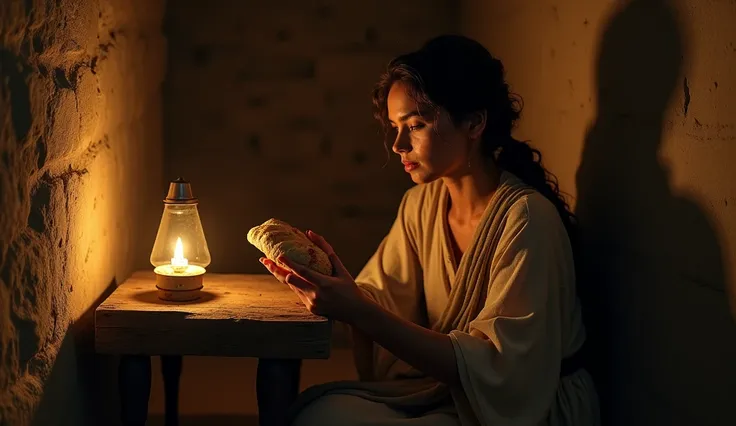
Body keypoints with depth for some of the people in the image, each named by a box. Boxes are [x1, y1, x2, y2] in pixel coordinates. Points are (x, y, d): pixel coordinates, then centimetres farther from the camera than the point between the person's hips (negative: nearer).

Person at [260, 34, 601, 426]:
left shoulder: (526, 218, -21)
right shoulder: (420, 204, 2)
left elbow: (495, 368, -24)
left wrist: (357, 312, -30)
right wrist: (327, 285, -21)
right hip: (447, 388, 6)